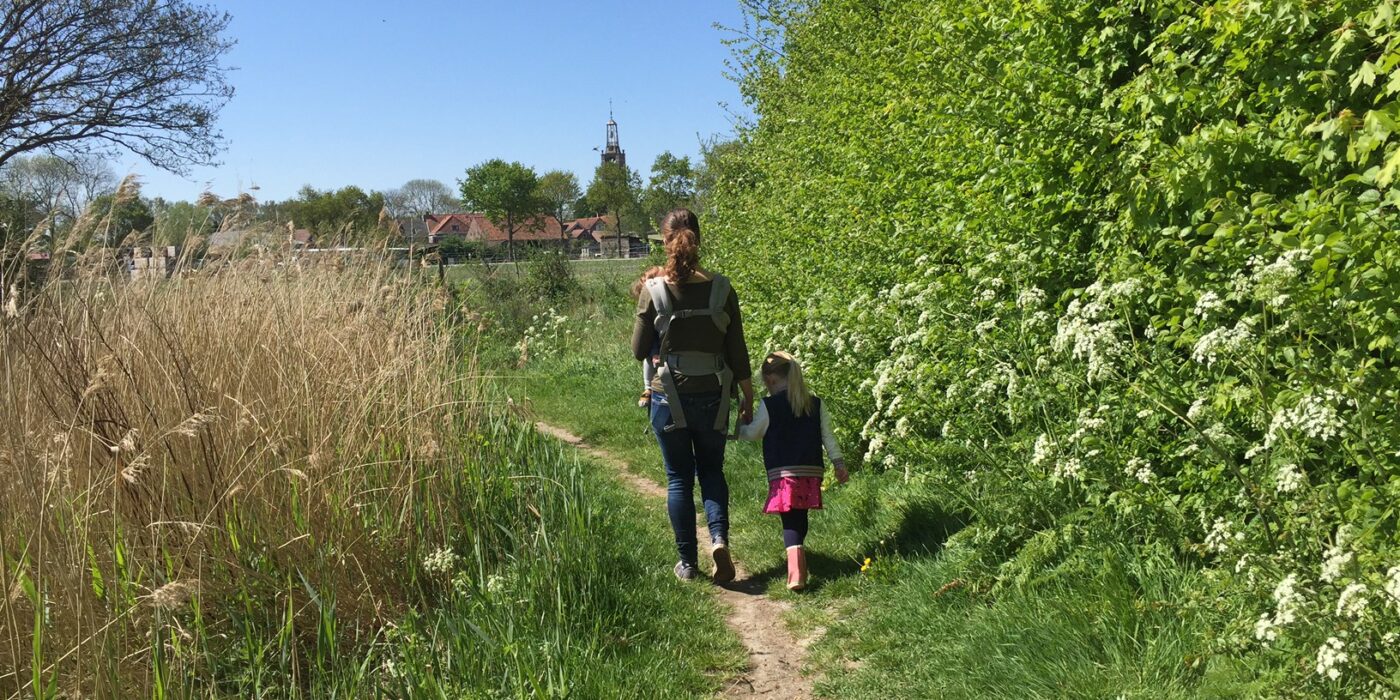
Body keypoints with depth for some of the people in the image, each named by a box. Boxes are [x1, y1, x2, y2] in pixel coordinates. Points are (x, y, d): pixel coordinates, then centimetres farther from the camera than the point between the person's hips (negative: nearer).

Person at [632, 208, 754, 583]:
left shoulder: (654, 291, -10)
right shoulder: (720, 289, -7)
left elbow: (639, 351, -3)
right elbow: (737, 351, -2)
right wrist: (748, 397, 9)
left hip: (669, 397, -1)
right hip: (712, 397, 1)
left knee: (678, 478, 12)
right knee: (711, 472, 19)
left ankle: (688, 562, 16)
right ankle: (719, 537, -2)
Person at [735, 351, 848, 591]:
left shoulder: (769, 405, -4)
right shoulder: (817, 404, 7)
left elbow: (753, 433, 8)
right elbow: (828, 437, 8)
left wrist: (735, 432, 27)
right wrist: (839, 464, 14)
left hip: (783, 473, -4)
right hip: (811, 472, 4)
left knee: (791, 522, -5)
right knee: (800, 517, 19)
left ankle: (796, 572, -21)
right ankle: (798, 552, 38)